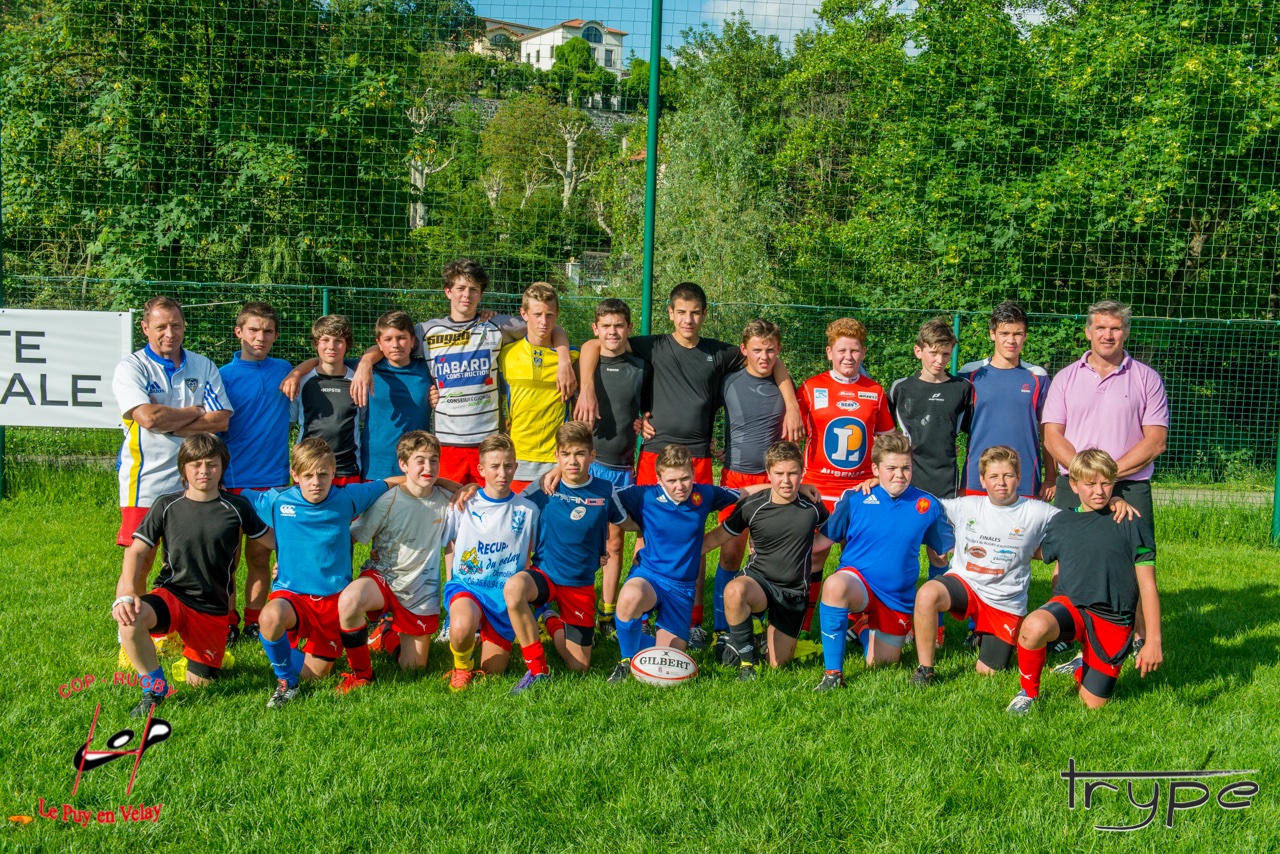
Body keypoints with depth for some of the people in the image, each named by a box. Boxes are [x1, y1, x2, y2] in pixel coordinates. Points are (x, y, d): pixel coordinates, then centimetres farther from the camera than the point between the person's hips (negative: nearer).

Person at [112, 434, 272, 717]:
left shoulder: (237, 507, 0)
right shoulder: (166, 506, -2)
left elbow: (274, 541, 10)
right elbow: (137, 551, -6)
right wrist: (126, 592, -20)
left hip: (213, 609, 1)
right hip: (172, 595, -1)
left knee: (199, 682, 1)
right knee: (130, 618, -34)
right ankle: (154, 690, -13)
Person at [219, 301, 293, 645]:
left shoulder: (285, 371, 8)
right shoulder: (223, 376, -1)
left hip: (273, 481, 2)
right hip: (232, 483, -2)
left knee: (260, 558, 8)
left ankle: (255, 621, 19)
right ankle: (228, 623, 16)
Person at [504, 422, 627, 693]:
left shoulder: (604, 491, -4)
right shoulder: (543, 489, -5)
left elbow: (625, 523, 12)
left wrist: (604, 552, 6)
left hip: (581, 585, 1)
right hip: (544, 574, -1)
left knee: (579, 667, 2)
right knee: (513, 587, -38)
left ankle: (554, 624, 35)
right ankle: (537, 669, -21)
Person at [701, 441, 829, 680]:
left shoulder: (812, 506, -5)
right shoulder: (752, 506, -10)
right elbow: (716, 538, -1)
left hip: (794, 593, 2)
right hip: (758, 580, -2)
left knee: (777, 663, 0)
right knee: (734, 591, -39)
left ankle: (771, 629, 36)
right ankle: (745, 655, -15)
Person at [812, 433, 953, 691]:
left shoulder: (927, 505, -1)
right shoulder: (854, 500, -4)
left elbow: (946, 550, 8)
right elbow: (824, 540, -2)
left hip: (898, 599, 3)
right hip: (857, 581, -3)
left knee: (880, 662, 7)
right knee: (834, 586, -38)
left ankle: (863, 627, 44)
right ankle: (833, 673, -25)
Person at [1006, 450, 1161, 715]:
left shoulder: (1133, 524, -1)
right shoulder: (1061, 522, 8)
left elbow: (1147, 586, -2)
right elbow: (1041, 553, 30)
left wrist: (1153, 641, -6)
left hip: (1113, 620, -1)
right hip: (1070, 604, 1)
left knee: (1093, 703, 1)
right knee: (1034, 627, -35)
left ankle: (1083, 665, 38)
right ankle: (1028, 692, -6)